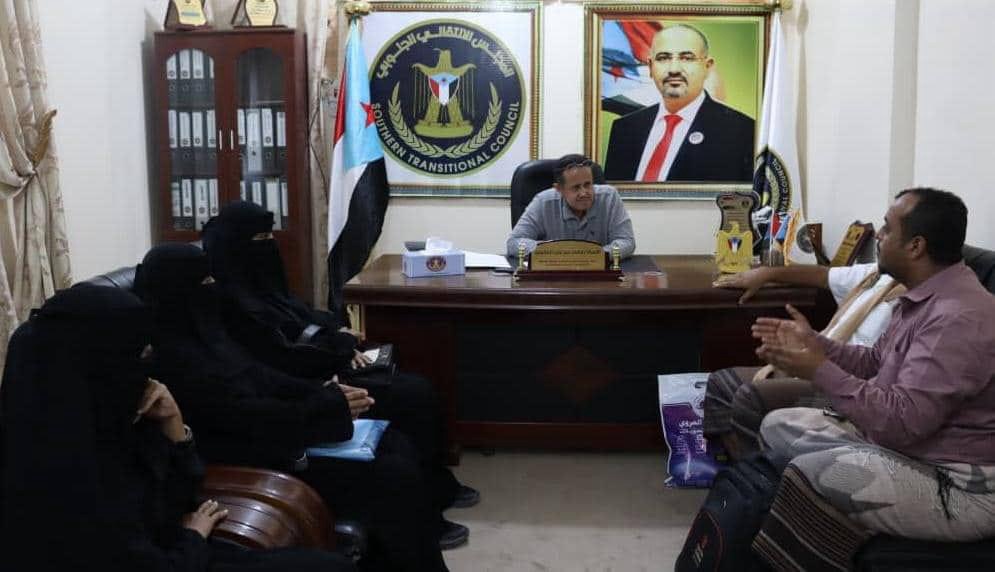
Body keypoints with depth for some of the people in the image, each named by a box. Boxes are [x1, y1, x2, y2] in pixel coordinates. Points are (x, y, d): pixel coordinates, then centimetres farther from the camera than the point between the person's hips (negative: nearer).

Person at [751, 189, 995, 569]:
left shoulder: (960, 317, -27)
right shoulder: (925, 296, 7)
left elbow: (903, 420, -31)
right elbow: (877, 363, 17)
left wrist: (818, 369, -24)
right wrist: (815, 342, 5)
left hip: (960, 486, -11)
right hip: (908, 442, 11)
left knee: (811, 475, -29)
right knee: (778, 427, 10)